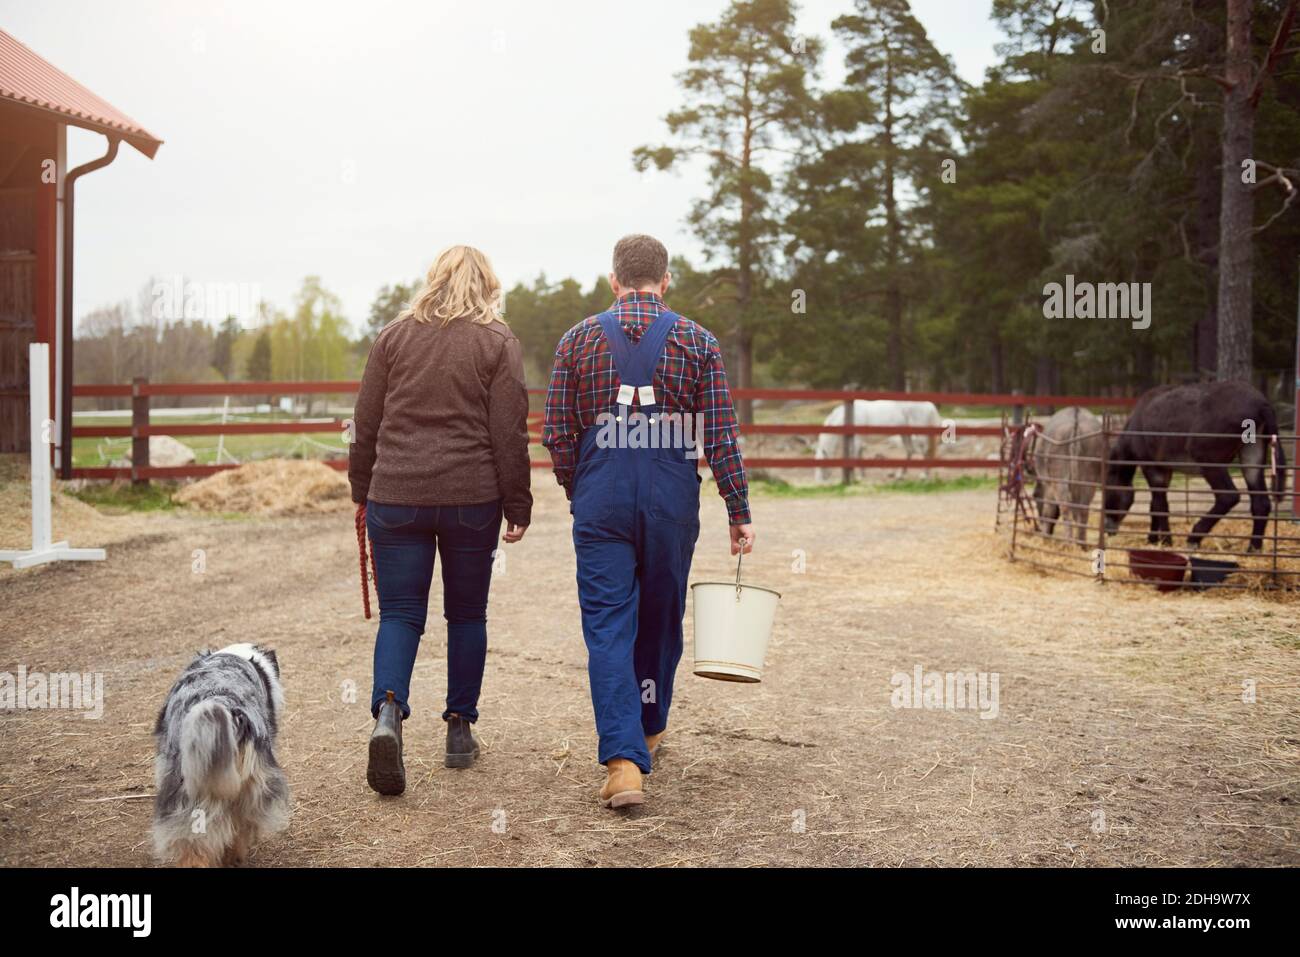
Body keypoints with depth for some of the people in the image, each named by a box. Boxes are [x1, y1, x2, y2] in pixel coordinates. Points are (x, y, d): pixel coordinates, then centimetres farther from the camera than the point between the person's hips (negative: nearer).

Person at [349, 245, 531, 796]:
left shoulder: (393, 336, 6)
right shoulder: (497, 342, -1)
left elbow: (366, 426, 8)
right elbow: (509, 435, -4)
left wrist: (362, 493, 18)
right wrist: (517, 506, 2)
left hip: (395, 496, 1)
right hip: (472, 499, -1)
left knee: (399, 612, 4)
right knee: (467, 612, 13)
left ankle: (388, 712, -19)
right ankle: (460, 730, 19)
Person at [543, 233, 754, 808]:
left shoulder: (579, 340, 3)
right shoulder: (697, 341, 1)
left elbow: (556, 434, 3)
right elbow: (721, 438, -2)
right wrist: (739, 514, 4)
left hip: (601, 501, -1)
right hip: (673, 502, 1)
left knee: (608, 627, -1)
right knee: (661, 620, 18)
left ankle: (624, 760, -13)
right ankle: (648, 729, 37)